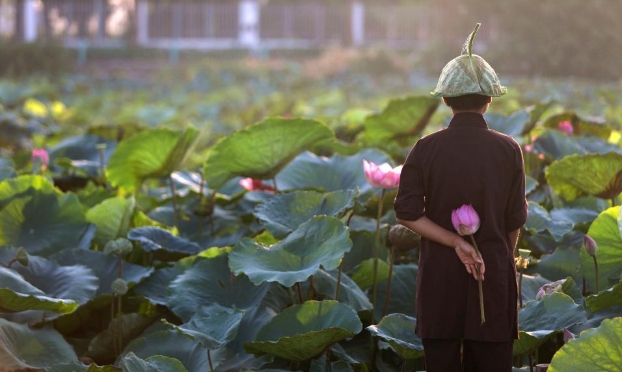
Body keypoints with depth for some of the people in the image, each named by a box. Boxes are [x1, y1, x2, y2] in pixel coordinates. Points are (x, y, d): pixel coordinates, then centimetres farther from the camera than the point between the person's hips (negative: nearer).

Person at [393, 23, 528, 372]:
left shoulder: (427, 148, -4)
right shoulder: (508, 150, -5)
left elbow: (407, 212, -9)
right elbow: (515, 220, -1)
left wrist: (456, 243, -10)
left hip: (440, 275, 1)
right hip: (494, 271, -1)